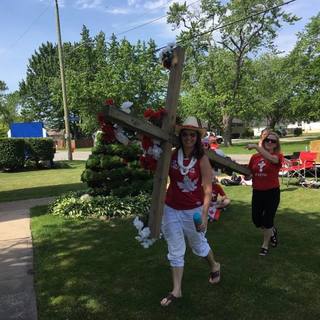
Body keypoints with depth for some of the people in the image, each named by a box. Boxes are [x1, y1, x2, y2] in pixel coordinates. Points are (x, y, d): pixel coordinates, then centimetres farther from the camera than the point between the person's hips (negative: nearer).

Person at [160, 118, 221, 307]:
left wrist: (204, 215, -21)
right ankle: (176, 290, 25)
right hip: (172, 210, 3)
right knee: (175, 251, 11)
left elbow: (208, 190, -15)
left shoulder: (202, 159, -14)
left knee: (199, 245, 20)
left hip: (194, 210, -2)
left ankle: (214, 266, 51)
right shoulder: (171, 155, -6)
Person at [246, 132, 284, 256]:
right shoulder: (254, 157, 1)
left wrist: (256, 146, -35)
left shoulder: (278, 156, -9)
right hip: (257, 192, 4)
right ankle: (272, 232, 43)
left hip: (272, 192, -4)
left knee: (268, 220, 6)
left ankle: (265, 245, 29)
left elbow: (271, 158, -34)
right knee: (256, 219, 11)